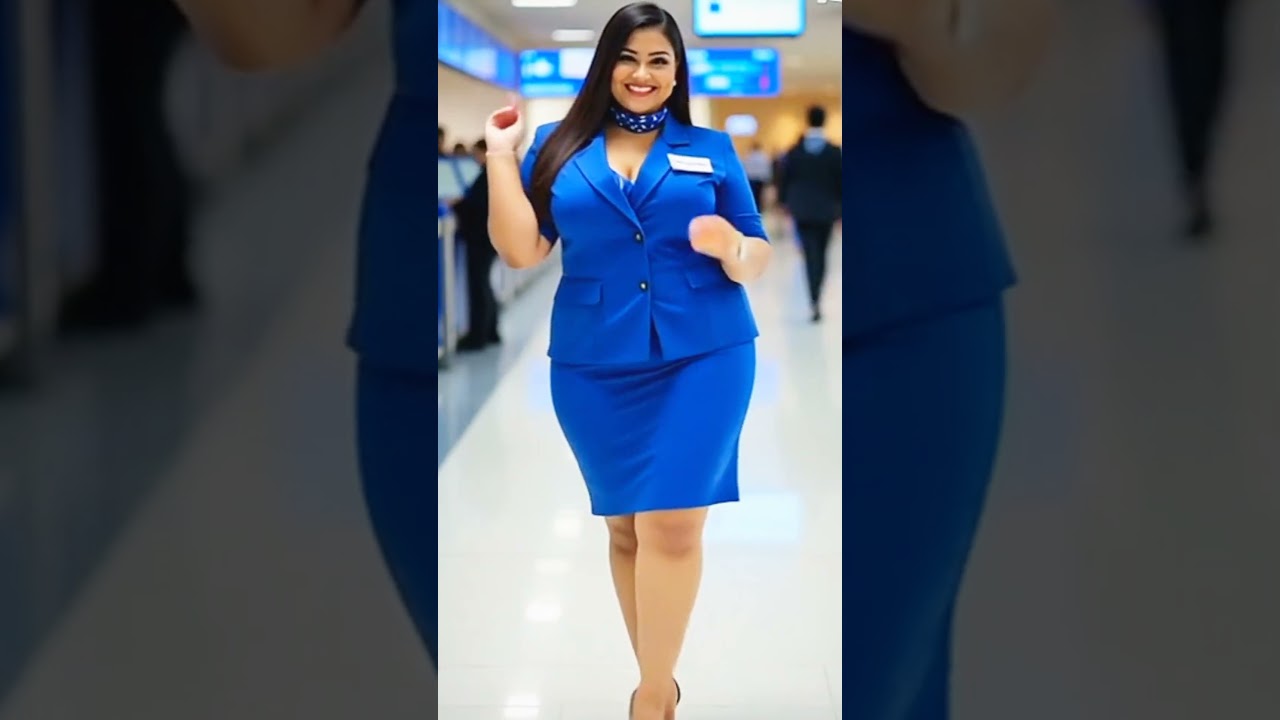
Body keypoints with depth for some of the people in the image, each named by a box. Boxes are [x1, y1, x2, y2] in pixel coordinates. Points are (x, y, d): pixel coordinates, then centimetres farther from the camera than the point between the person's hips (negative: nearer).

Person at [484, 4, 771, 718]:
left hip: (703, 359, -1)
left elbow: (758, 257, 7)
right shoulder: (558, 148, 8)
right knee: (625, 524, 9)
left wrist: (732, 250, -15)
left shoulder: (711, 148, 8)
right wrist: (502, 155, -4)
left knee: (672, 525, -7)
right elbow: (522, 251, -1)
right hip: (595, 367, 1)